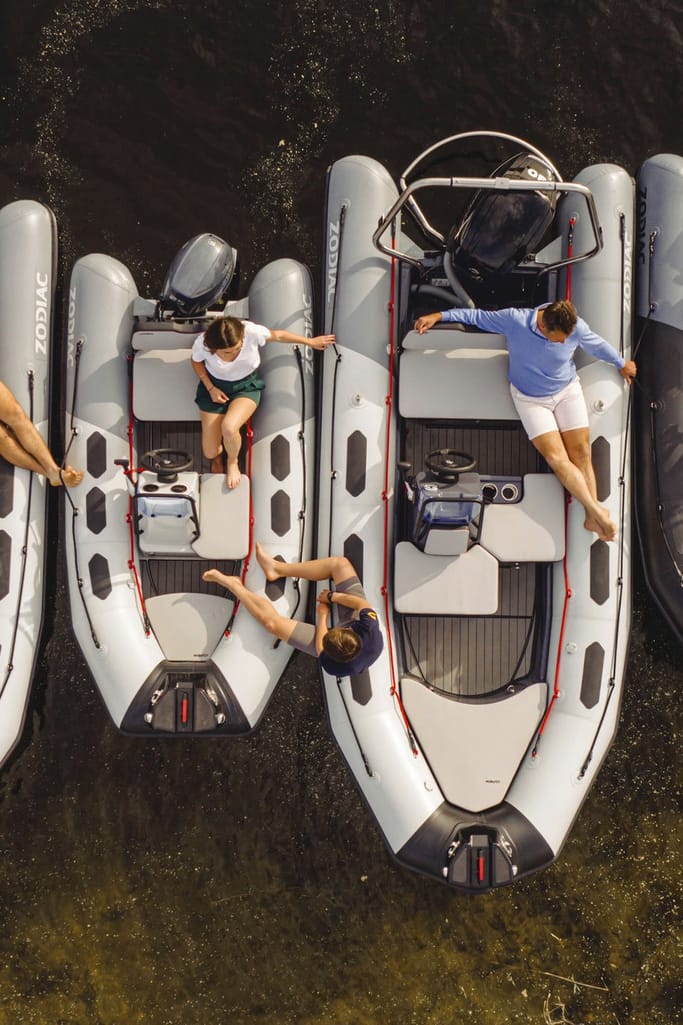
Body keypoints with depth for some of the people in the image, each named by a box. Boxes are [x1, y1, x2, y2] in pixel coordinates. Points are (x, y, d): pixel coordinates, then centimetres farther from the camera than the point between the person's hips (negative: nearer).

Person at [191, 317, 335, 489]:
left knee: (229, 428, -33)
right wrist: (211, 388, -13)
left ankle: (232, 461, 4)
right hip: (215, 387, 1)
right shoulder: (202, 344, -28)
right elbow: (196, 362, -2)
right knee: (210, 453, -3)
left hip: (246, 386, -1)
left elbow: (278, 335, -10)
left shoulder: (251, 331, -31)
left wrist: (310, 342, 3)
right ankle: (217, 459, 39)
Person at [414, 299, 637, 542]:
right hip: (530, 399, -2)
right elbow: (476, 316, -13)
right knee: (556, 458, -14)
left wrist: (621, 364, 19)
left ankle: (592, 518, -1)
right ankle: (599, 512, -13)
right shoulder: (514, 321, -26)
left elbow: (598, 346, 2)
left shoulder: (577, 327, -19)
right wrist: (438, 316, -15)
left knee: (582, 455, -5)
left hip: (568, 391, 2)